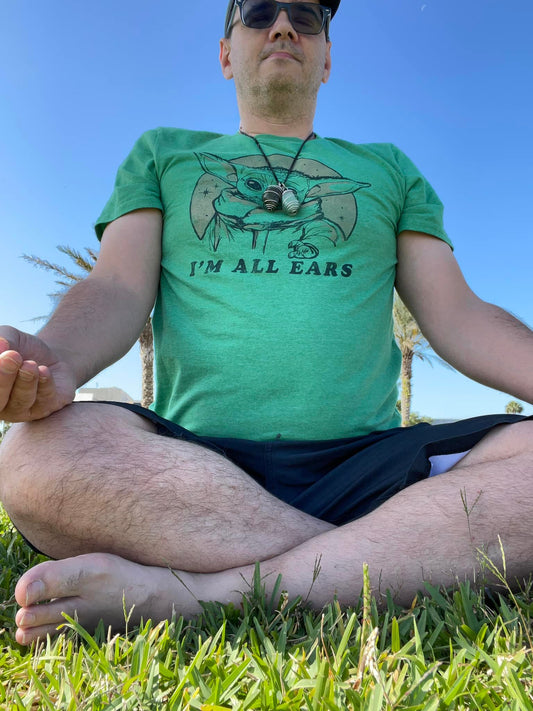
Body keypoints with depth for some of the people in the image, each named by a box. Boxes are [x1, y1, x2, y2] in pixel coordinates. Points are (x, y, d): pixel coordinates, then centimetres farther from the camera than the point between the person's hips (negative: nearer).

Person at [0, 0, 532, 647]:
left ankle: (194, 593, -27)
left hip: (368, 466, 2)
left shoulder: (388, 170, 23)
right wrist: (53, 359, -18)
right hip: (194, 464, 0)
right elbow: (119, 291, 7)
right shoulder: (163, 154, 21)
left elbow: (459, 318, 13)